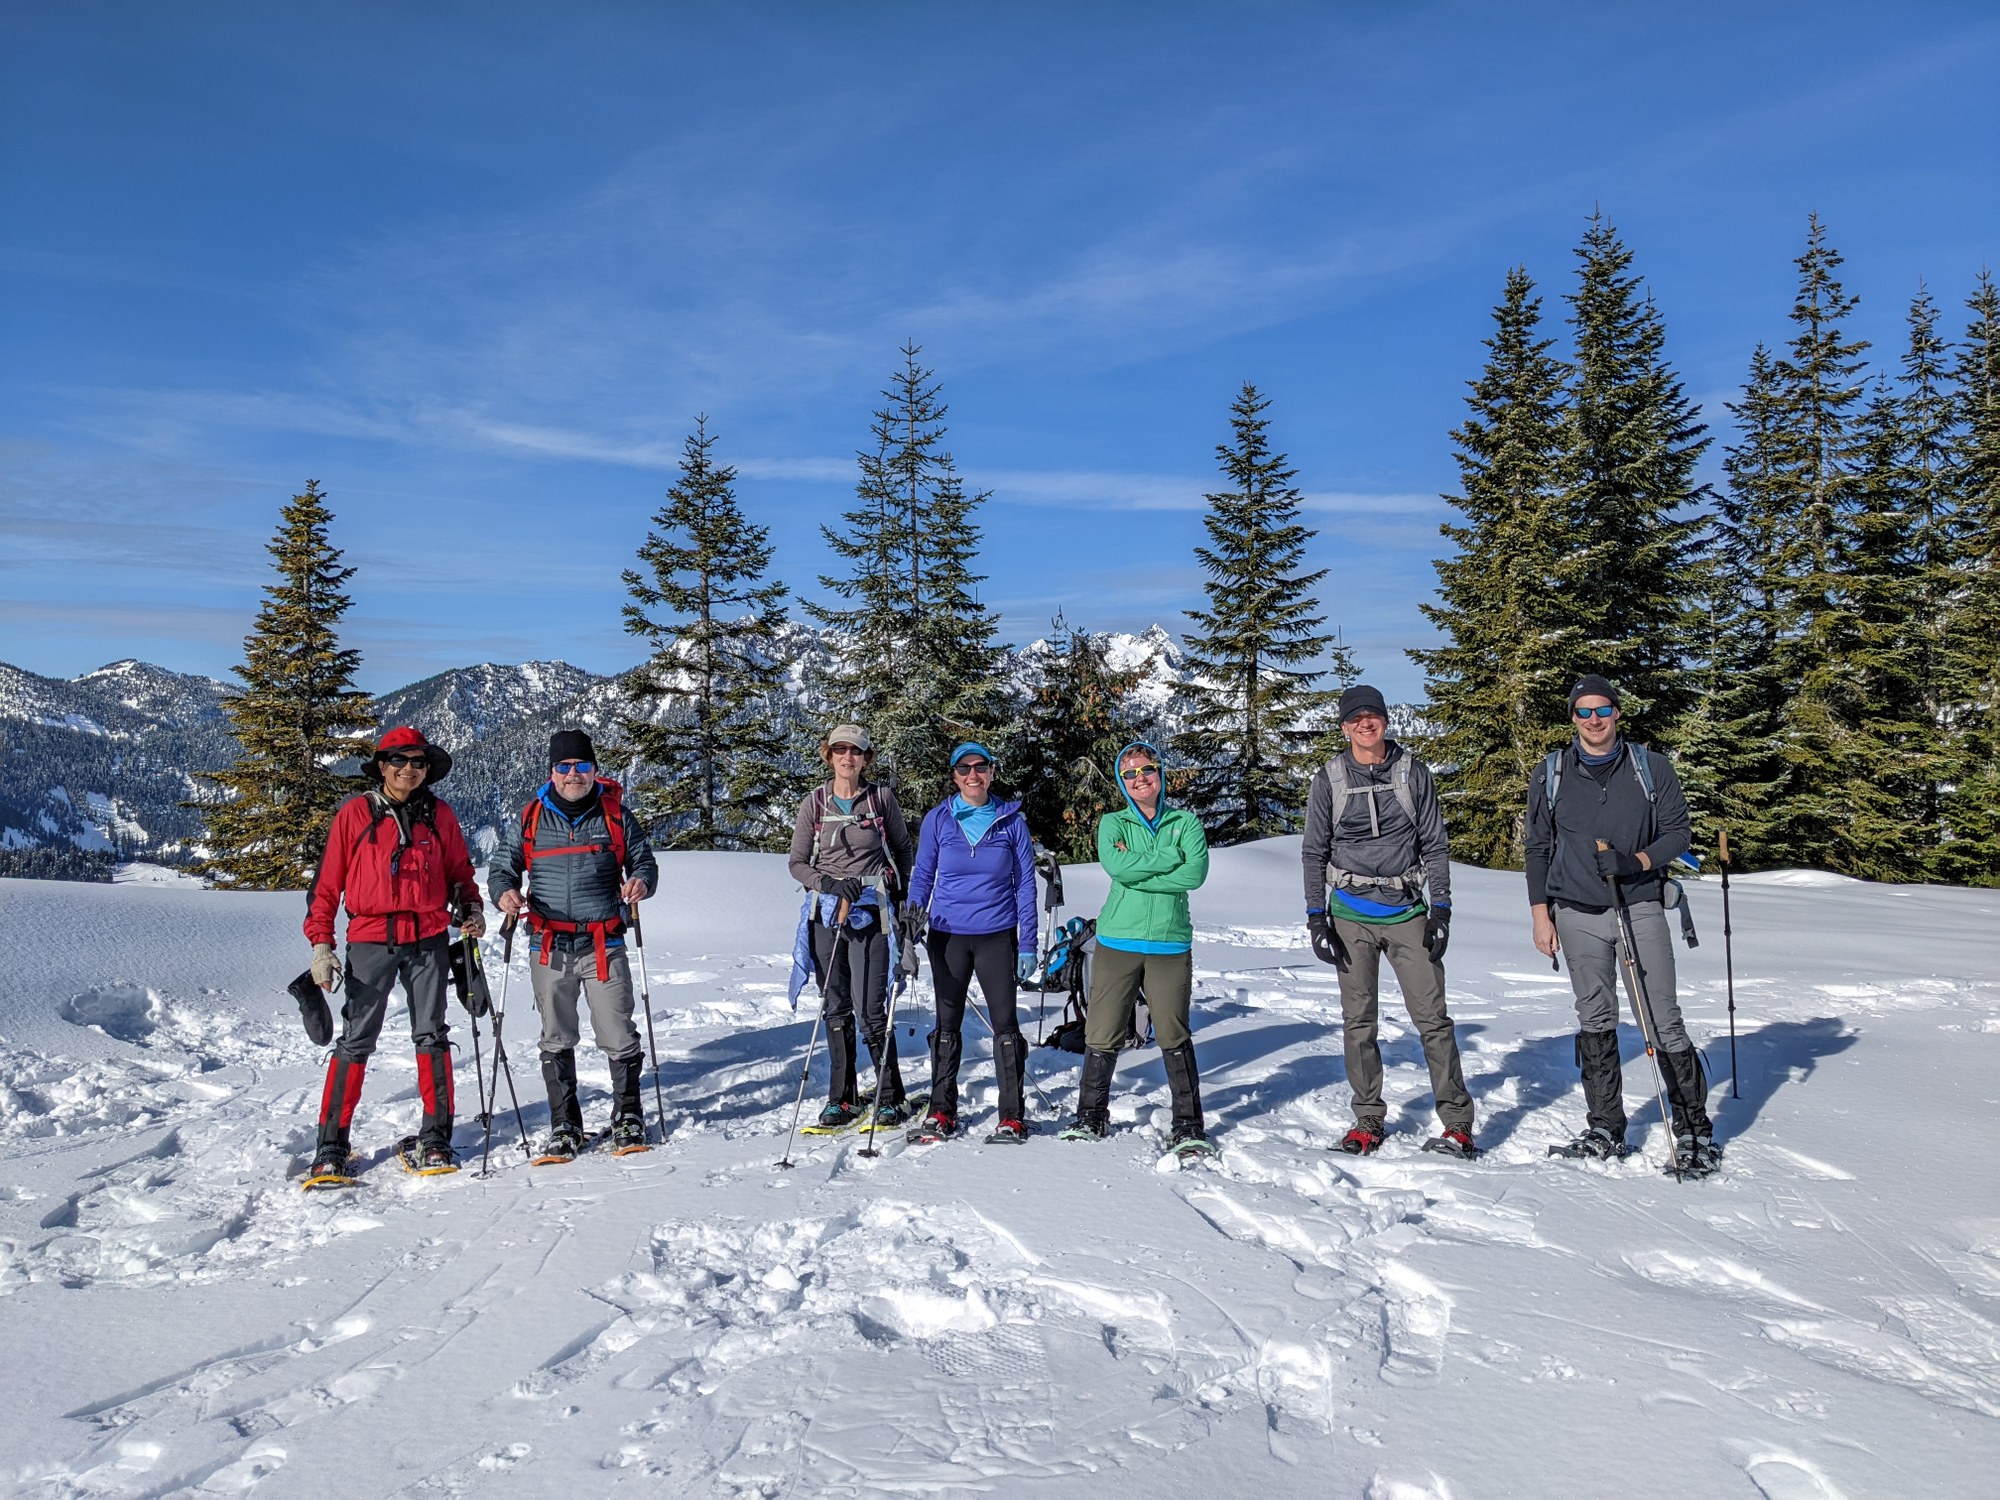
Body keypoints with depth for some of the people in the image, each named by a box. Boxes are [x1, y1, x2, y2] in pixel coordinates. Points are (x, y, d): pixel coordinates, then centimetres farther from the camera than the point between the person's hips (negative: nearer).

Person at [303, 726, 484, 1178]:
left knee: (431, 1036, 4)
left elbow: (459, 873, 18)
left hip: (427, 940, 2)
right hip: (370, 940, -2)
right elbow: (327, 883, 4)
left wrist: (471, 910, 0)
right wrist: (320, 944, -1)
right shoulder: (354, 814, 2)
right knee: (356, 1040, -1)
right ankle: (332, 1145, 7)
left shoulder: (439, 814, 8)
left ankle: (435, 1139, 12)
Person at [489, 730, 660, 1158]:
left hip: (604, 945, -1)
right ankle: (564, 1126, 23)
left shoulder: (615, 815, 3)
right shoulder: (531, 819, 6)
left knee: (618, 1037, 0)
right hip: (549, 947, 2)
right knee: (556, 1040, 10)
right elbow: (502, 867, 10)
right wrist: (504, 892, -13)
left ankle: (628, 1116, 19)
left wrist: (641, 880, -15)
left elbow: (644, 859, 8)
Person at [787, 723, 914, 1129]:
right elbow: (797, 863, 6)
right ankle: (842, 1098, 17)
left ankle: (890, 1098, 7)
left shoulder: (882, 799, 2)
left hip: (870, 913, -2)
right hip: (825, 913, 2)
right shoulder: (814, 803, 4)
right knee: (836, 1009, 7)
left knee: (872, 1009, -6)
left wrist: (901, 893, 12)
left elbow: (902, 847, 16)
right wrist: (830, 885, -11)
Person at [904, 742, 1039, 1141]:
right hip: (947, 934, 1)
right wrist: (913, 917, -8)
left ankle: (1012, 1115, 10)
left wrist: (1027, 944, -2)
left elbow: (1025, 883, 2)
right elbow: (922, 876, 7)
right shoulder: (938, 820, 2)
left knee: (1004, 1022, 0)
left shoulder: (1011, 820, 0)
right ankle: (942, 1110, 20)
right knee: (947, 1022, 9)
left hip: (997, 935, -1)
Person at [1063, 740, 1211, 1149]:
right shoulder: (1113, 823, 8)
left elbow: (1196, 873, -10)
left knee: (1174, 1037, 3)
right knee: (1102, 1035, 3)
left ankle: (1189, 1123, 16)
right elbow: (1115, 864, -13)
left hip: (1170, 943, 0)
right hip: (1117, 942, 0)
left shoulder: (1185, 822, 8)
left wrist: (1136, 875, -12)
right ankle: (1092, 1116, 19)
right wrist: (1170, 858, -10)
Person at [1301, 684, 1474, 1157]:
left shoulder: (1413, 772, 3)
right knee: (1359, 1022, 6)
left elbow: (1434, 845, 7)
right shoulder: (1329, 779, 3)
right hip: (1351, 914, 1)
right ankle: (1368, 1120, 16)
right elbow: (1314, 852, 6)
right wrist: (1317, 918, 0)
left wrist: (1441, 909, 0)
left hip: (1406, 911, -1)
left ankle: (1457, 1122, 6)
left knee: (1432, 1018, -4)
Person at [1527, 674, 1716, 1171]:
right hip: (1578, 914, 2)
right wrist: (1541, 915, 5)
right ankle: (1606, 1130, 14)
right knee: (1595, 1022, 6)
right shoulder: (1549, 776, 7)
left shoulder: (1652, 767, 4)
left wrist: (1636, 861, -15)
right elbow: (1538, 849, 11)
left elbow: (1677, 832, 5)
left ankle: (1694, 1128, 9)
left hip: (1641, 907, -1)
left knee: (1664, 1021, -3)